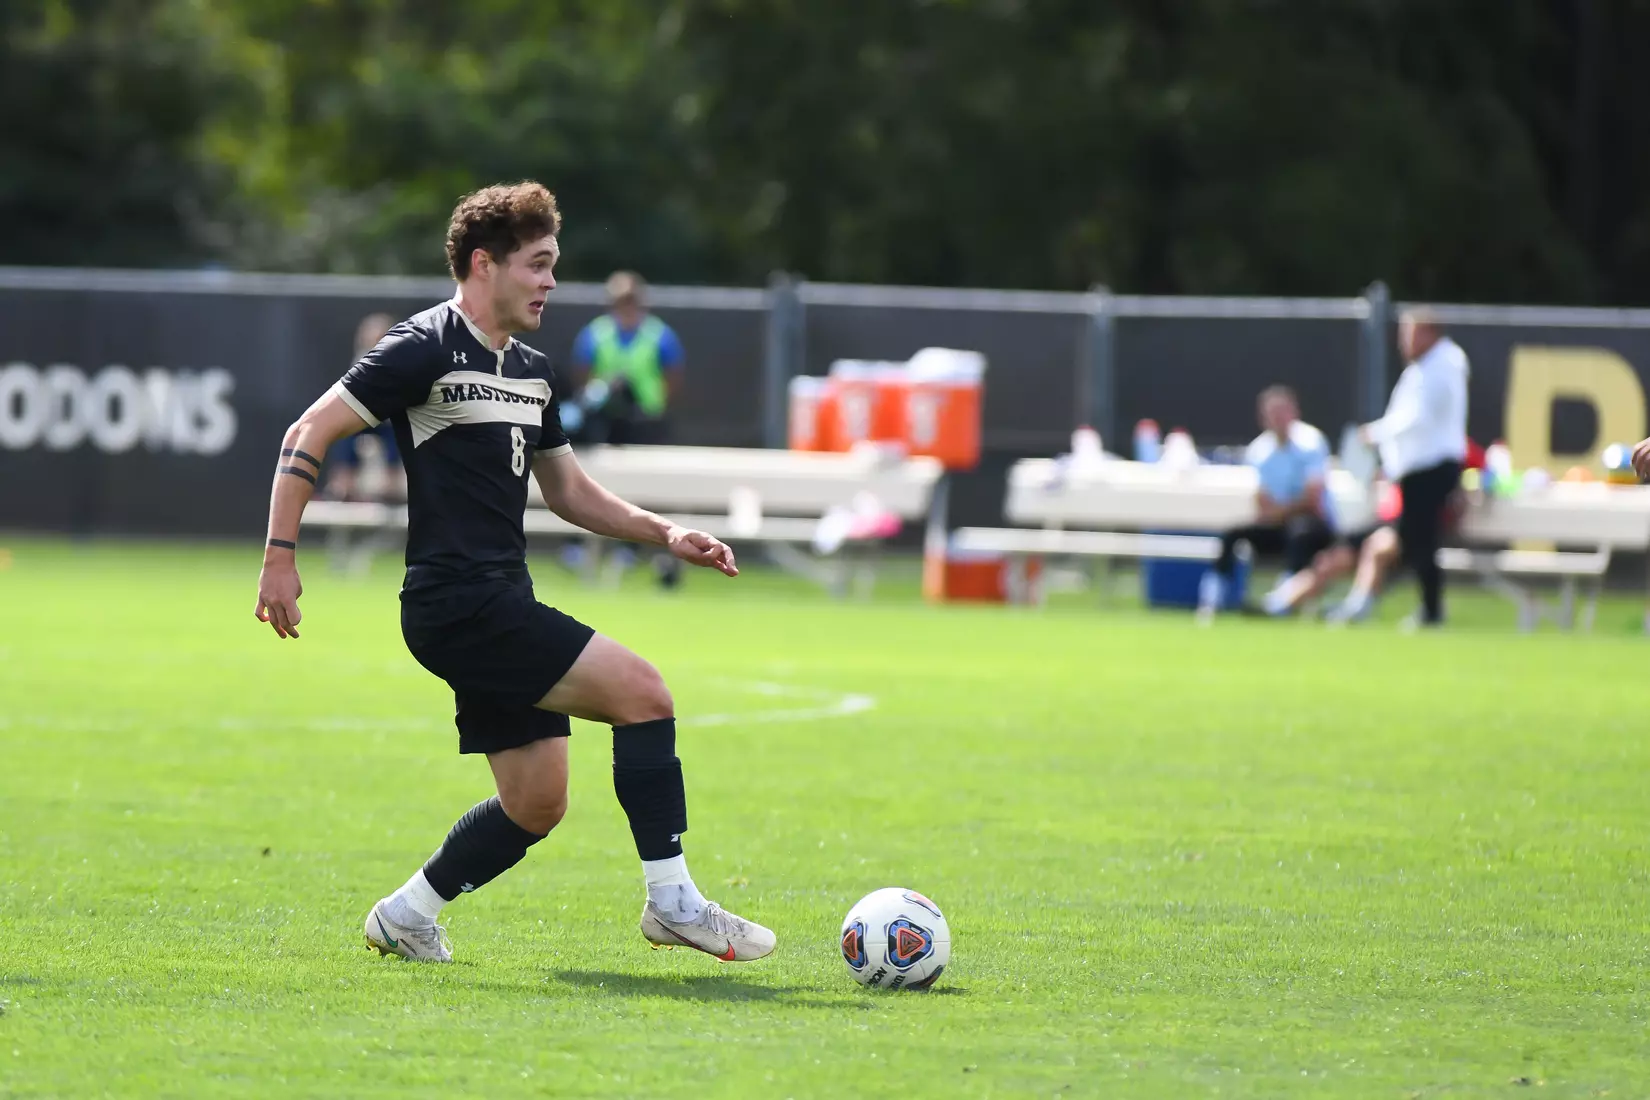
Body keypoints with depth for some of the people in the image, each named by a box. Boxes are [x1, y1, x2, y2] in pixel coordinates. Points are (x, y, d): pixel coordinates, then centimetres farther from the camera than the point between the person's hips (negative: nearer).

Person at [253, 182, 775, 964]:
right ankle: (671, 901, -10)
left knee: (535, 803, 8)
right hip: (456, 602, -9)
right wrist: (281, 555, -18)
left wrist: (663, 533, 15)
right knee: (642, 691, -15)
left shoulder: (531, 373, 17)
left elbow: (566, 489, 28)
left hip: (502, 606, 9)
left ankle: (406, 919, 22)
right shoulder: (425, 350, -10)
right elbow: (308, 436, -11)